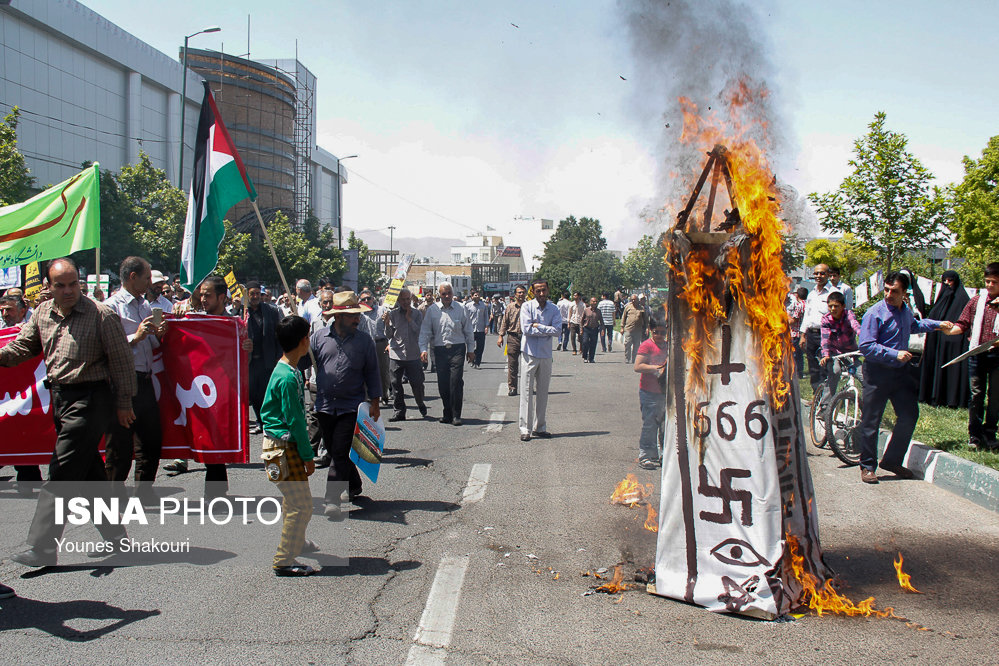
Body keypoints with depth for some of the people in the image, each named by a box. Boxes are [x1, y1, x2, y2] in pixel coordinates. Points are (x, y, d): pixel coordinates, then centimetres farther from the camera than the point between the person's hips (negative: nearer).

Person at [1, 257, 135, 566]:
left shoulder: (101, 314, -11)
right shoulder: (42, 313, 8)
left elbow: (121, 359, -8)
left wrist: (123, 403, -6)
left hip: (91, 398, -7)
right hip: (60, 397, 7)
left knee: (61, 474, -9)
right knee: (90, 472, 14)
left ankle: (41, 549, -5)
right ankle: (115, 536, 26)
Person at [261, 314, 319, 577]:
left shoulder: (290, 371, 7)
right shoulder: (288, 378, -23)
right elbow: (295, 421, -21)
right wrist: (308, 456, -15)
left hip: (283, 444, 10)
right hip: (283, 446, -10)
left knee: (293, 499, 26)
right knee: (301, 505, -5)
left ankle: (296, 542, 44)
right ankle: (284, 560, 3)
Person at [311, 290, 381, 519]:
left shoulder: (364, 339, 1)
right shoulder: (319, 337, 1)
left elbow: (372, 372, 6)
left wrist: (374, 402, 3)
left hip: (352, 406, -2)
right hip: (325, 405, 2)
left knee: (340, 452, -9)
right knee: (334, 451, 12)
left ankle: (332, 500, -7)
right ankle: (354, 487, 31)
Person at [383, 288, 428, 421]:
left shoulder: (417, 314, 6)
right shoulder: (393, 314, 4)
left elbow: (418, 331, -4)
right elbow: (389, 335, 2)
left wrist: (409, 318, -7)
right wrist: (387, 323, -15)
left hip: (413, 354, 0)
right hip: (396, 354, 0)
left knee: (417, 383, 0)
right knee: (396, 384, 2)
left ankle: (421, 405, 27)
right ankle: (399, 411, 11)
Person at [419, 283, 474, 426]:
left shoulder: (461, 310, 5)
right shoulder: (432, 310, 5)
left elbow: (468, 331, 12)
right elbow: (425, 331, 5)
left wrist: (470, 351, 11)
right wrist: (423, 349, -6)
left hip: (457, 349, -1)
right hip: (440, 350, 2)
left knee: (456, 382, -10)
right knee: (442, 383, 3)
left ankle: (456, 415, -2)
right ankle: (447, 413, 16)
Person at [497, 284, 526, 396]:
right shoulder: (510, 307, 7)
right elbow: (504, 322, 9)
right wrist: (501, 336, 3)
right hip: (513, 338, 0)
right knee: (512, 363, 0)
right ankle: (512, 387, 6)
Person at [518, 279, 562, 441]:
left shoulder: (554, 309, 5)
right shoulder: (527, 306, -4)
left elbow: (558, 331, -7)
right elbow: (526, 329, -15)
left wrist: (538, 326, -11)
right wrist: (547, 330, -9)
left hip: (546, 355, 3)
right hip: (529, 354, -3)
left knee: (542, 392, 10)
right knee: (526, 391, -3)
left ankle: (539, 427, 19)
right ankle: (525, 429, 0)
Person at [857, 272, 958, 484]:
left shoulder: (906, 310, 10)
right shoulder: (875, 313, -14)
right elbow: (866, 346, -19)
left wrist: (938, 325, 33)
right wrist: (895, 354, -22)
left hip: (901, 371, 7)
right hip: (877, 372, -7)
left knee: (909, 416, 9)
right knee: (871, 421, -2)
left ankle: (892, 461, 23)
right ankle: (867, 466, 10)